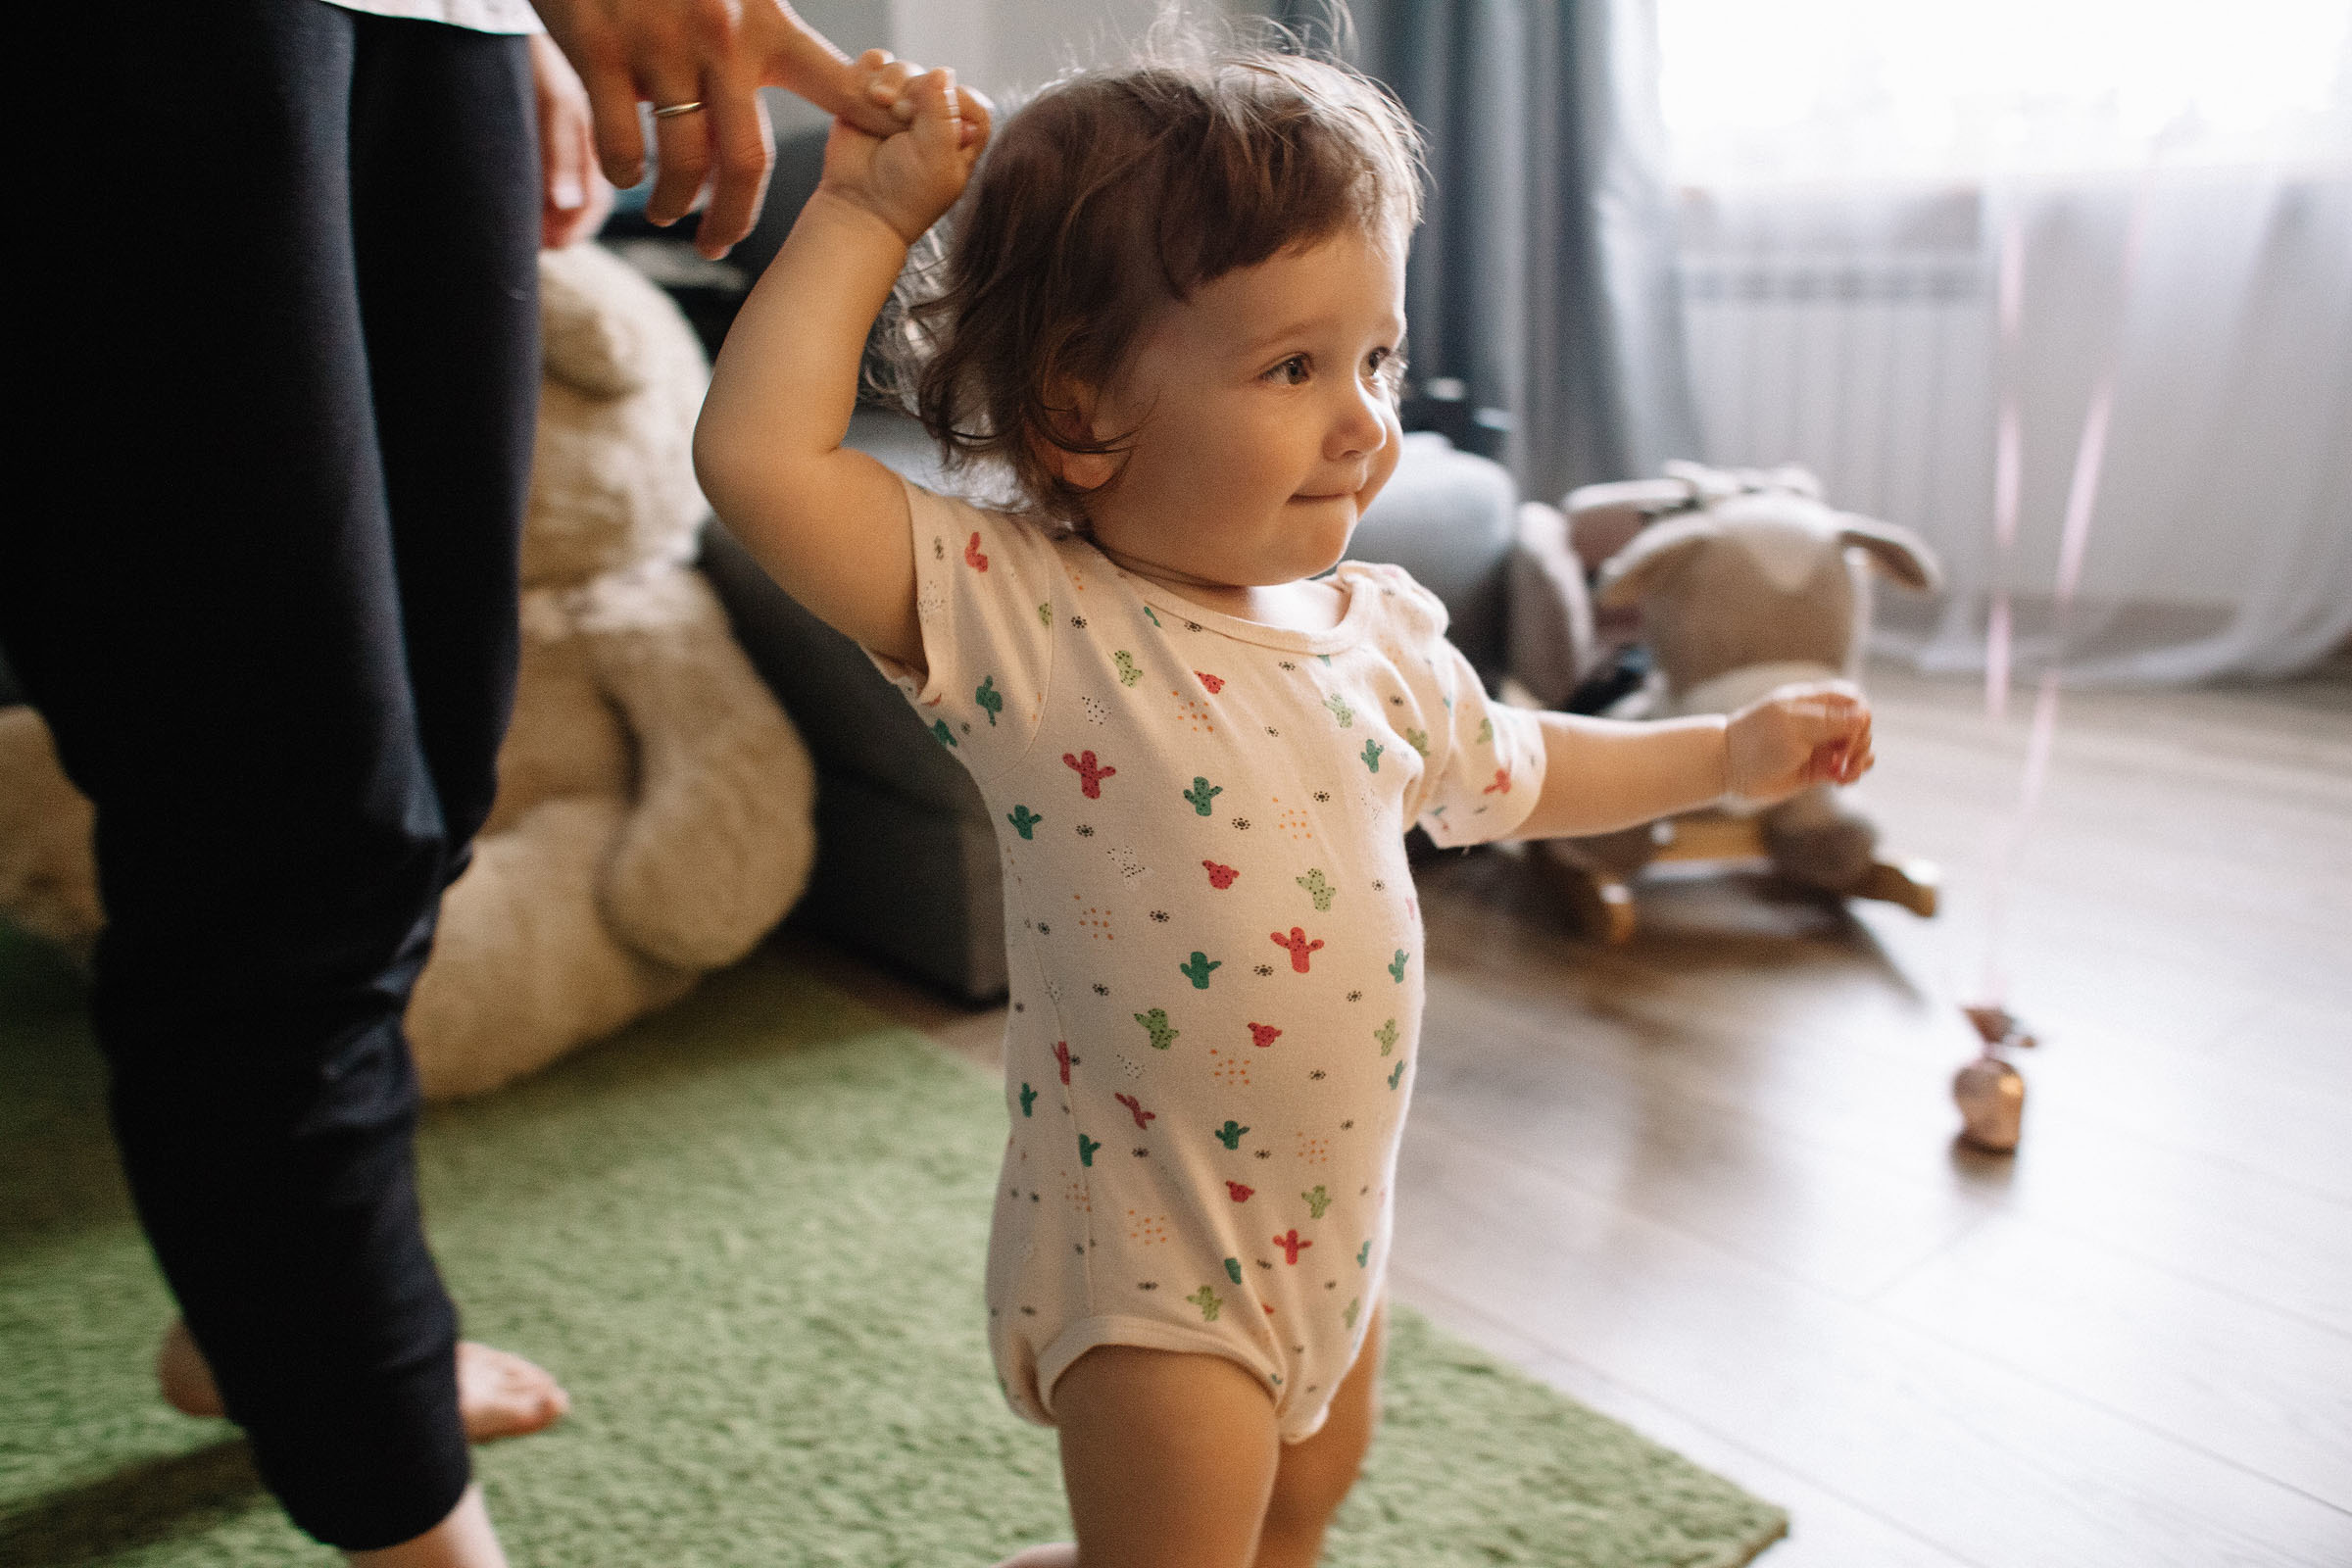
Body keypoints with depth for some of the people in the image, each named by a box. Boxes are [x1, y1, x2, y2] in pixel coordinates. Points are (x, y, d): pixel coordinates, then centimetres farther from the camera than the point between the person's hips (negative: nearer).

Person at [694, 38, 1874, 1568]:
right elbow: (759, 452, -32)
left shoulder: (1382, 629, -3)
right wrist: (869, 211, -23)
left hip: (1337, 1212, 8)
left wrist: (1727, 750, 18)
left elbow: (1509, 770, 15)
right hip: (1152, 1256, -7)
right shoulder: (1022, 619, -22)